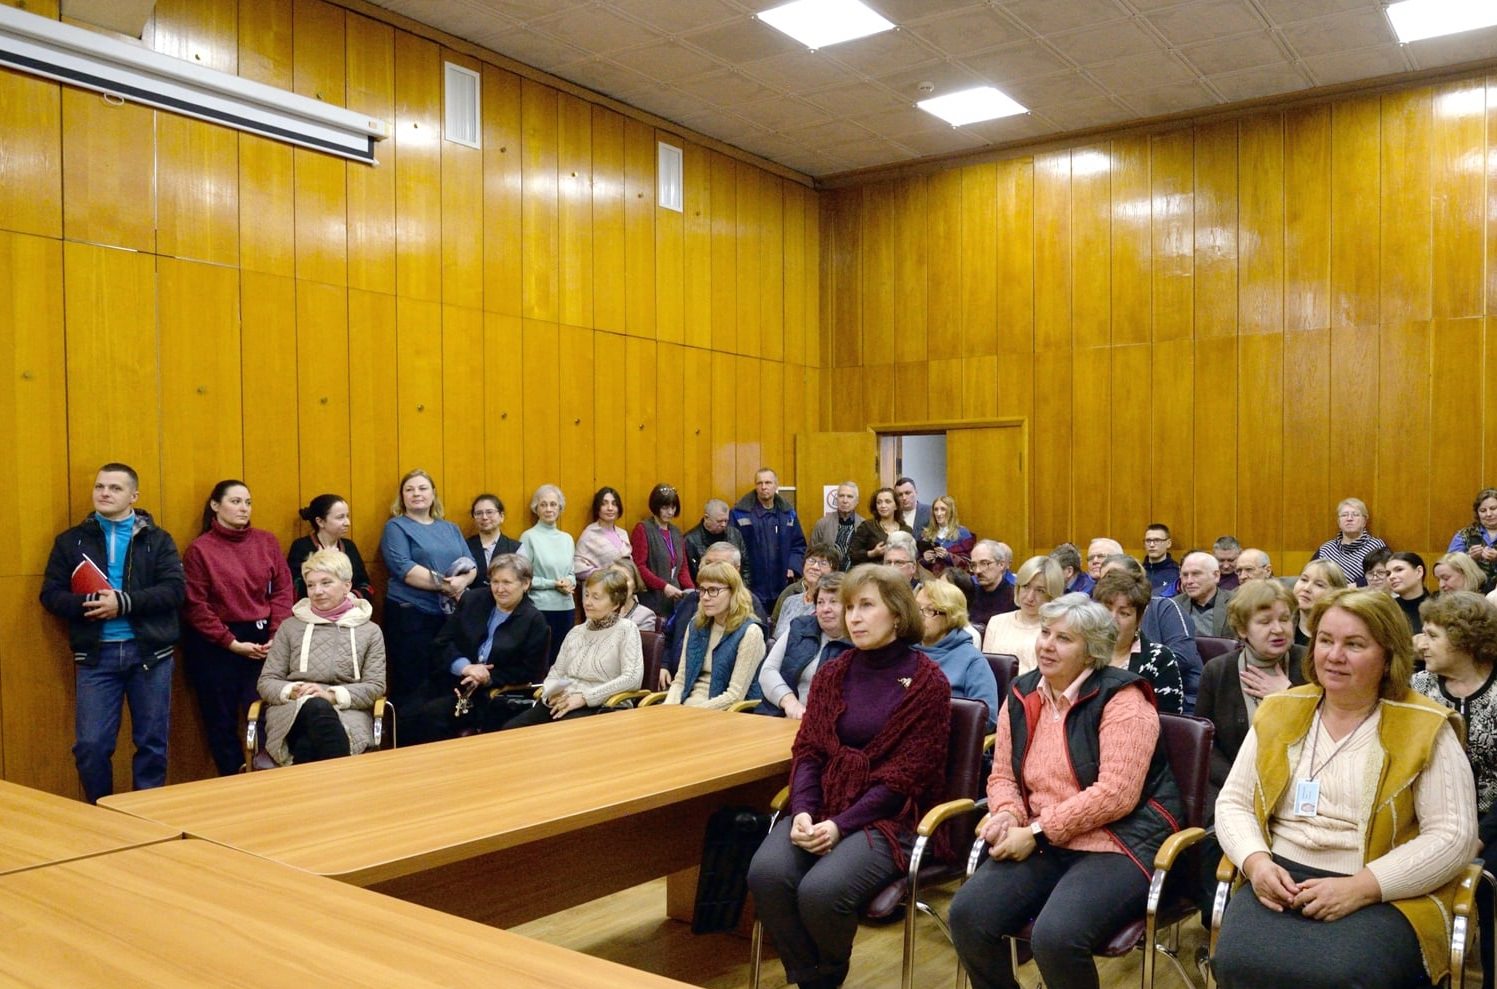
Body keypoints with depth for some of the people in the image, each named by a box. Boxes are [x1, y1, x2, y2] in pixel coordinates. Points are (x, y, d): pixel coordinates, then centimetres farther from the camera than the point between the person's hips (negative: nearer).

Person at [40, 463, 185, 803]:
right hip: (95, 654, 1)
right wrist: (87, 604, -16)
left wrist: (123, 602, -19)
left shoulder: (158, 539, 6)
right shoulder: (71, 540, 10)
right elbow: (50, 594, 5)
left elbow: (175, 589, -6)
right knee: (91, 745, 0)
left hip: (149, 652, -1)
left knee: (152, 743, 6)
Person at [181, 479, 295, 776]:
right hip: (214, 645, -2)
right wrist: (232, 643, -13)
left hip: (262, 642, 2)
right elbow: (195, 606, -8)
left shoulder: (266, 542, 7)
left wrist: (276, 637, -7)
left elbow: (282, 590, 5)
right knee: (222, 721, 7)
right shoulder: (200, 550, -3)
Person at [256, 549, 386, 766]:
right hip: (292, 712, 1)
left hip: (348, 712, 0)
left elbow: (375, 687, 6)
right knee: (317, 707, -40)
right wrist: (293, 691, -10)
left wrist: (333, 695, -13)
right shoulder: (290, 627, 19)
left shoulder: (370, 631, 15)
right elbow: (266, 682, 14)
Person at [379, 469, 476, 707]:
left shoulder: (450, 529, 16)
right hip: (411, 616, -5)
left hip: (451, 615, 5)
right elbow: (404, 569, -13)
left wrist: (462, 581, -14)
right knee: (411, 687, -2)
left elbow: (471, 565, 9)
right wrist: (444, 584, -19)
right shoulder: (396, 527, 1)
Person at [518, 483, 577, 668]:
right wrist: (552, 584, -14)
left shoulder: (567, 538, 12)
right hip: (540, 609, -5)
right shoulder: (529, 537, -5)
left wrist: (569, 582, -5)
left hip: (566, 608, 5)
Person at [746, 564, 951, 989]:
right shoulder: (832, 674, 12)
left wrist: (841, 825, -17)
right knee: (766, 873, -25)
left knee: (821, 890, -29)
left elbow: (907, 775, -9)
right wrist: (803, 812, -13)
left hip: (889, 816, -4)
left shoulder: (926, 682, -4)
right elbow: (807, 751, 7)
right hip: (821, 807, 4)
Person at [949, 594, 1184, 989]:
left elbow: (1115, 794, -19)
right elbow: (1002, 776, 15)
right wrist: (1008, 815, -8)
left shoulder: (1121, 700, -11)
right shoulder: (1021, 694, 10)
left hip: (1117, 843, -6)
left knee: (1055, 937, -31)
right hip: (1042, 844, 6)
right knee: (966, 915, -17)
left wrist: (1037, 832, -18)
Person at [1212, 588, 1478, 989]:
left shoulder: (1425, 729, 1)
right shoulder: (1278, 712, 11)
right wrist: (1257, 862, -9)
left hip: (1388, 896, -2)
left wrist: (1360, 887, -17)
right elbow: (1233, 803, 12)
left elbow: (1453, 836, -6)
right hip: (1281, 881, 2)